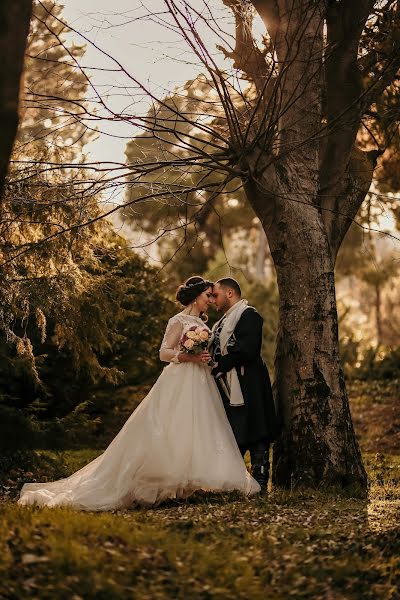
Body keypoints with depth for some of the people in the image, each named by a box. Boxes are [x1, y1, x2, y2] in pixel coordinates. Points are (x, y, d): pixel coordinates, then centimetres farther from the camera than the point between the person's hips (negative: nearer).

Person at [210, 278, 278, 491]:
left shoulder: (249, 315, -9)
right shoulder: (225, 321, 21)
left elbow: (246, 349, -20)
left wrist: (219, 366, -14)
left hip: (246, 388, -10)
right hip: (229, 388, 10)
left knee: (254, 436, -5)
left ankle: (260, 482, -2)